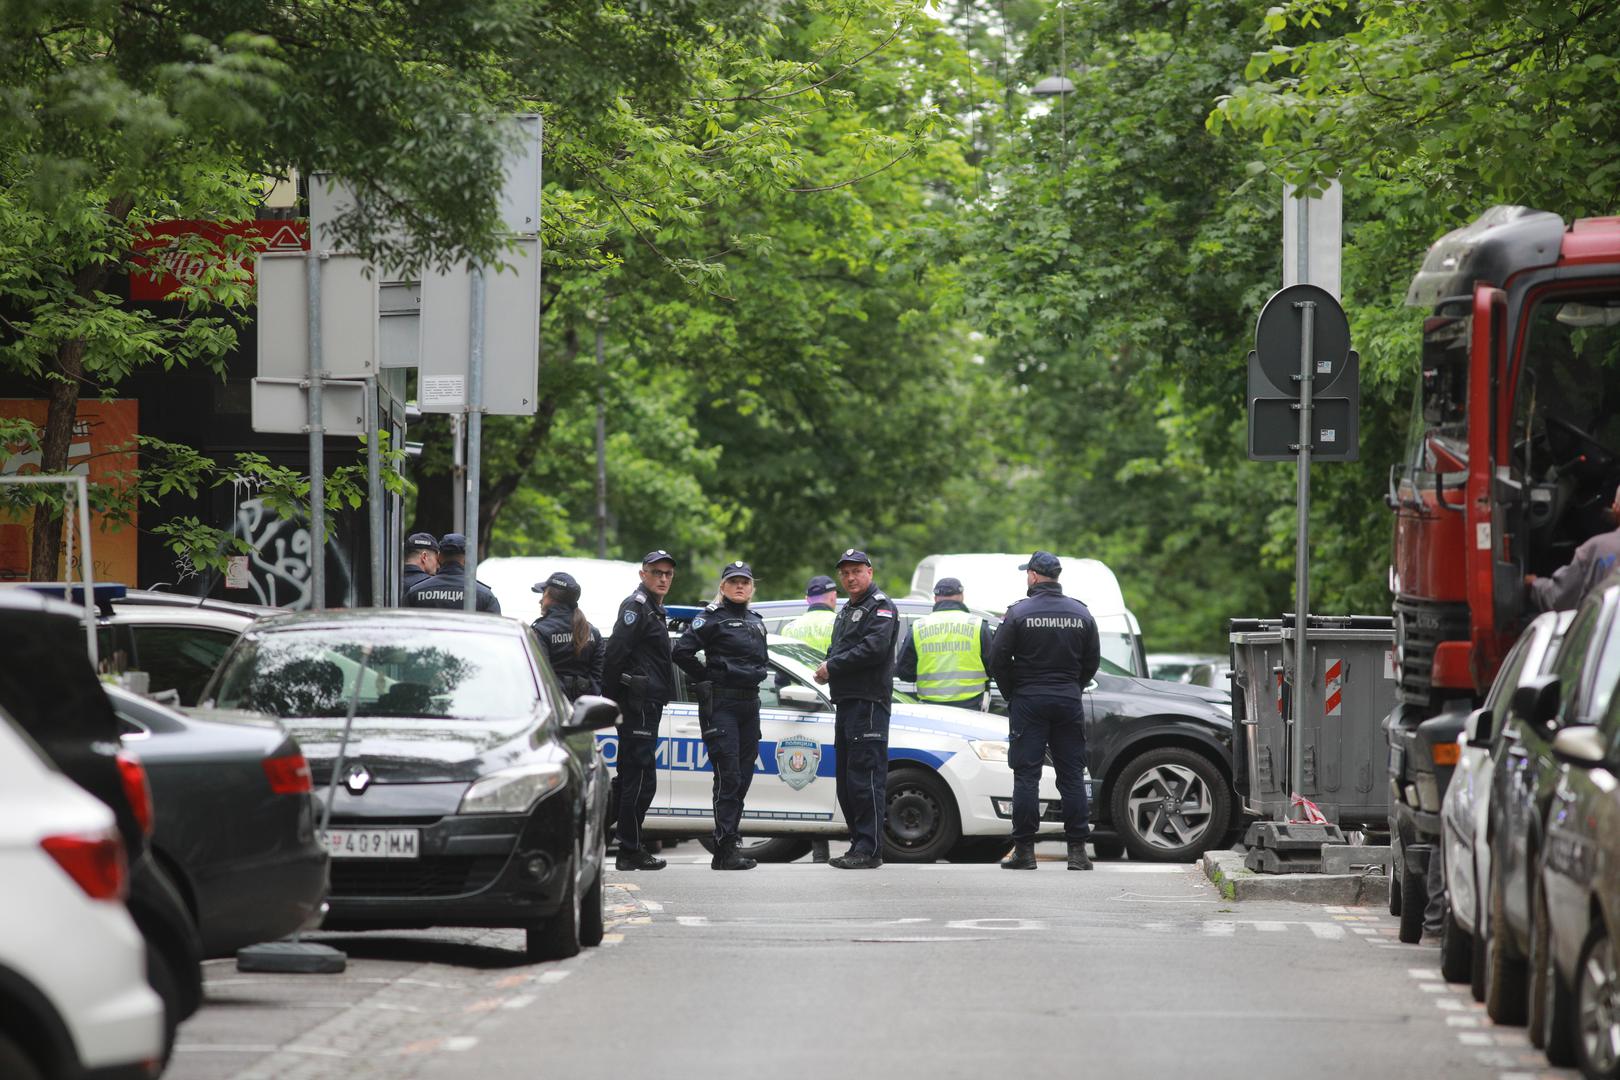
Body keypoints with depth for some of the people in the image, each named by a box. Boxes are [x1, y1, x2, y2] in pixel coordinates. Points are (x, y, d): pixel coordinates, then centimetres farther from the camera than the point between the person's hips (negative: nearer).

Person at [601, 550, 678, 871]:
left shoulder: (654, 610, 21)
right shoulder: (637, 606, -11)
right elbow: (614, 653, -19)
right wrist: (610, 700, -18)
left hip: (648, 705, 10)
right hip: (638, 705, -10)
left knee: (629, 777, 12)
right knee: (641, 778, -8)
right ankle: (631, 851, -5)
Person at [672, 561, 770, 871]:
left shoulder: (756, 622, 18)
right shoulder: (712, 617, -5)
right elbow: (682, 651, -15)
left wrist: (757, 675, 15)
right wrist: (706, 677, -8)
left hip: (749, 703, 8)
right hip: (721, 703, -7)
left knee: (743, 778, 7)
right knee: (728, 776, -13)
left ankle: (726, 845, 13)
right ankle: (726, 849, -15)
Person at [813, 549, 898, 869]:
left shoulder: (880, 607, -6)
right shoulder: (847, 611, 25)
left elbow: (874, 648, -19)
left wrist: (832, 666, -12)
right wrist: (828, 669, 2)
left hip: (869, 702, -10)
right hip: (845, 704, 10)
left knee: (865, 778, -13)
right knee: (846, 780, 11)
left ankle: (869, 849, -15)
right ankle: (859, 844, 16)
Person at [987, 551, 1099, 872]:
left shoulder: (1019, 613, -7)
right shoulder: (1080, 613, 5)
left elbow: (998, 659, -7)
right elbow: (1093, 660, 11)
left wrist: (1012, 694, 7)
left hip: (1029, 701, -3)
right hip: (1069, 702, 3)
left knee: (1026, 776, -1)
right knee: (1072, 776, 5)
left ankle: (1024, 849, -4)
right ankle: (1077, 850, 1)